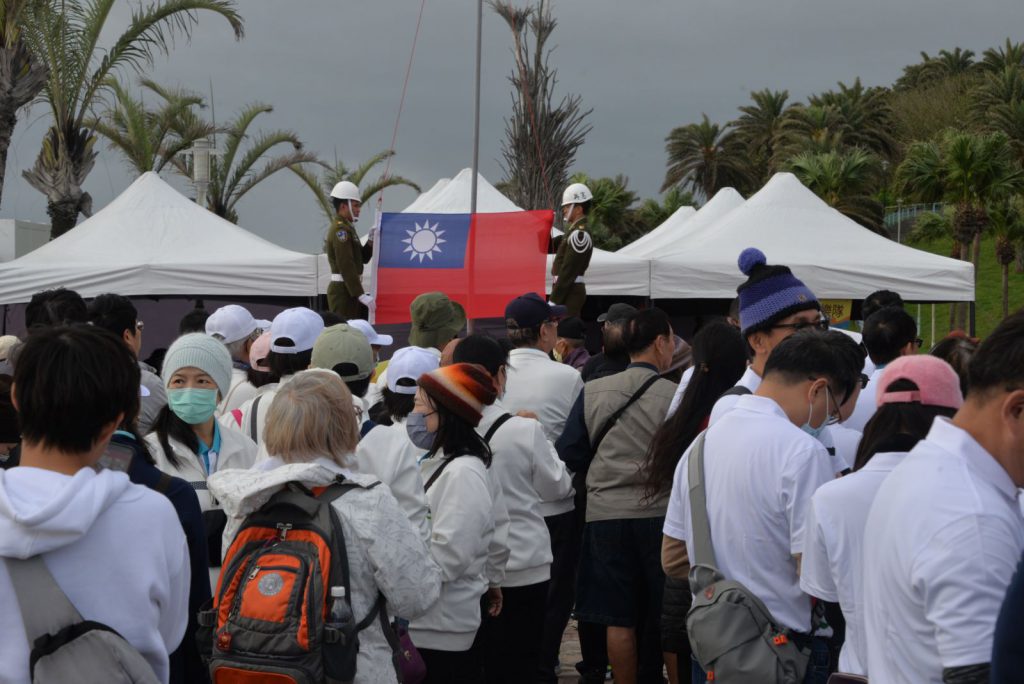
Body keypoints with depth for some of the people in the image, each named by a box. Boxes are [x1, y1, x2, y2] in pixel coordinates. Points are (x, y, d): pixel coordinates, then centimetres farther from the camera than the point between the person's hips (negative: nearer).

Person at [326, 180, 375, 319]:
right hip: (343, 290, -10)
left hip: (349, 289, 10)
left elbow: (363, 258, 18)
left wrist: (371, 240, 1)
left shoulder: (347, 228, 17)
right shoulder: (340, 230, -15)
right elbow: (346, 267, -22)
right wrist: (361, 295, -24)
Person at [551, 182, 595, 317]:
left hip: (570, 292, -10)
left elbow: (569, 270, -20)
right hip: (570, 290, 10)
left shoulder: (579, 234, -16)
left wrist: (554, 300, -20)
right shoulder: (576, 231, 17)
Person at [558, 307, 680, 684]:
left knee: (620, 619, 7)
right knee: (664, 618, 11)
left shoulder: (592, 392, -1)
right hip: (659, 512, -2)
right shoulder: (675, 396, -10)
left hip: (606, 514, 2)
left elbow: (569, 454, 2)